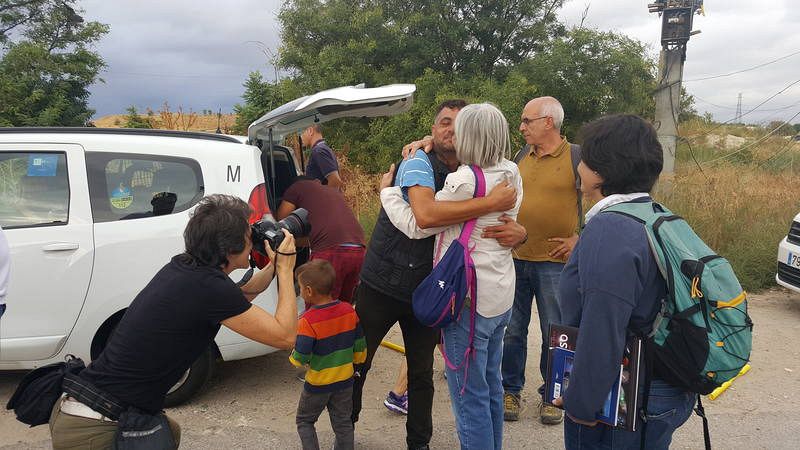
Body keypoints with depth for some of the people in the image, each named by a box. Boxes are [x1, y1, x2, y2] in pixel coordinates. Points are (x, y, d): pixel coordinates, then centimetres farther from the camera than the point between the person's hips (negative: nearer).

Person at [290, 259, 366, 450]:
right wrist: (354, 362, 19)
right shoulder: (349, 311, -9)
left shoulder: (308, 321, -25)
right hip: (345, 381, 5)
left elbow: (300, 359, -23)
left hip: (318, 385, -4)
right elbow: (360, 347, 1)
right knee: (343, 422, 19)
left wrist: (293, 355, -1)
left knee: (304, 421, 18)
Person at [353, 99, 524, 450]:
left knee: (422, 372, 14)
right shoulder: (420, 162, -16)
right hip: (381, 284, -4)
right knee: (358, 361, 13)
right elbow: (426, 213, -35)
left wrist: (519, 232, -18)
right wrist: (491, 202, -34)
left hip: (428, 289, 4)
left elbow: (505, 222, 7)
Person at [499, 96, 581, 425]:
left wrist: (580, 238, -9)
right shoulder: (522, 156, 9)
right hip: (514, 257, 4)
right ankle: (510, 390, 26)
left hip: (554, 262, -4)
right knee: (512, 329, 10)